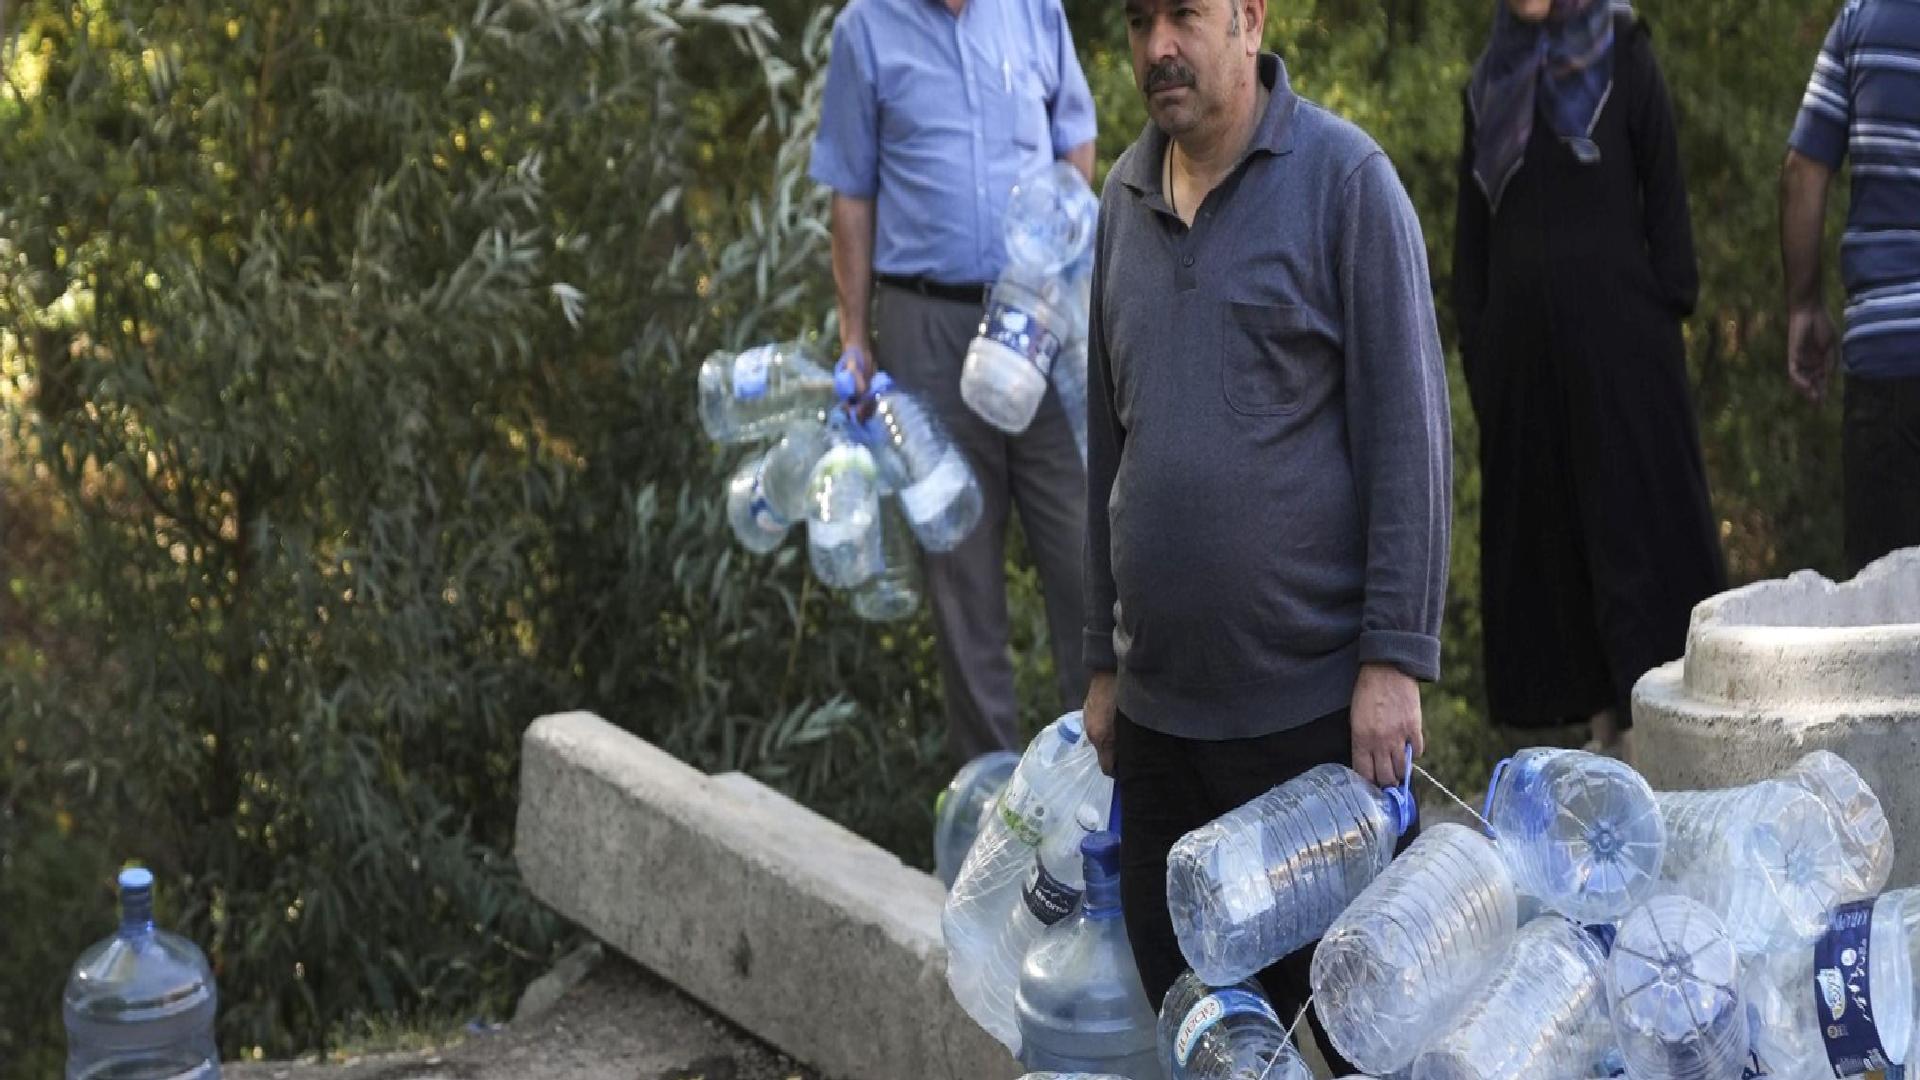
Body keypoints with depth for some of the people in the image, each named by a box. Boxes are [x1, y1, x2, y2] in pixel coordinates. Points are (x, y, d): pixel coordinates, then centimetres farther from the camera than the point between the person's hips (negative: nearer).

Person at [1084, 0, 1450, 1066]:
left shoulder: (1344, 178, -6)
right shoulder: (1125, 198, 11)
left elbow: (1407, 429, -9)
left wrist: (1395, 657, -14)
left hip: (1313, 700, -5)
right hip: (1158, 705, 5)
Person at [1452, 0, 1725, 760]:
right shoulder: (1491, 81, 13)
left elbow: (1664, 185, -1)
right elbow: (1473, 222, 14)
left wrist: (1670, 302, -9)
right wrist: (1475, 346, 9)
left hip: (1615, 326, -4)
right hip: (1522, 334, 4)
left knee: (1637, 506, -5)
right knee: (1549, 520, 4)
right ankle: (1606, 719, 11)